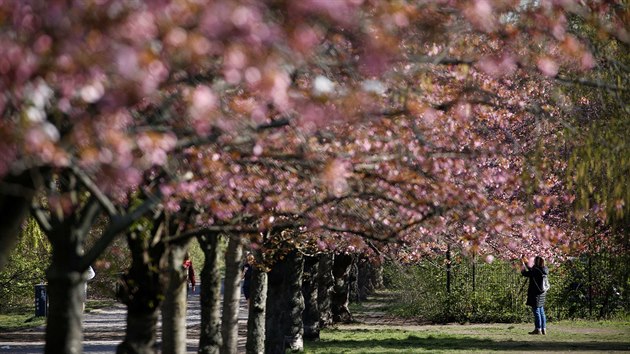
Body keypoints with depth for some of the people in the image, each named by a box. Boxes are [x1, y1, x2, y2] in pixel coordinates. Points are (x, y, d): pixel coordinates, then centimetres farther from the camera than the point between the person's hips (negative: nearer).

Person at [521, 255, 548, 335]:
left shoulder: (536, 271, -19)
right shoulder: (543, 270, 6)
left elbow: (524, 273, -13)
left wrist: (523, 263, 2)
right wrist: (526, 263, 30)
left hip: (536, 294, -8)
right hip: (542, 293, 8)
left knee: (536, 311, -2)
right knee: (541, 311, 13)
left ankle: (538, 329, 0)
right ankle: (544, 329, 16)